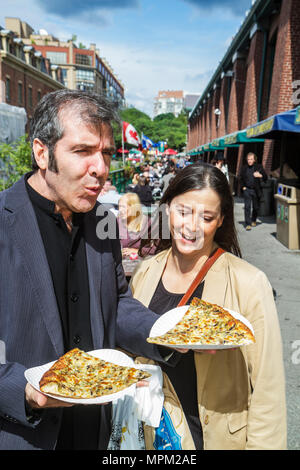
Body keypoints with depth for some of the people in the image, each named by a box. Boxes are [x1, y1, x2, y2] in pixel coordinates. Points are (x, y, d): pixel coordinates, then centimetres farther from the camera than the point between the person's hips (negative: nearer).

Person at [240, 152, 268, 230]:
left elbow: (265, 177, -5)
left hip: (256, 190, 0)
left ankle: (253, 221, 34)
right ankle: (248, 224, -9)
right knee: (247, 207, -10)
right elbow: (241, 179, 19)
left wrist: (260, 175, -25)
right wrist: (243, 187, 5)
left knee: (256, 207, 10)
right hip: (247, 190, 0)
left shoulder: (259, 167, 0)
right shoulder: (244, 168, 6)